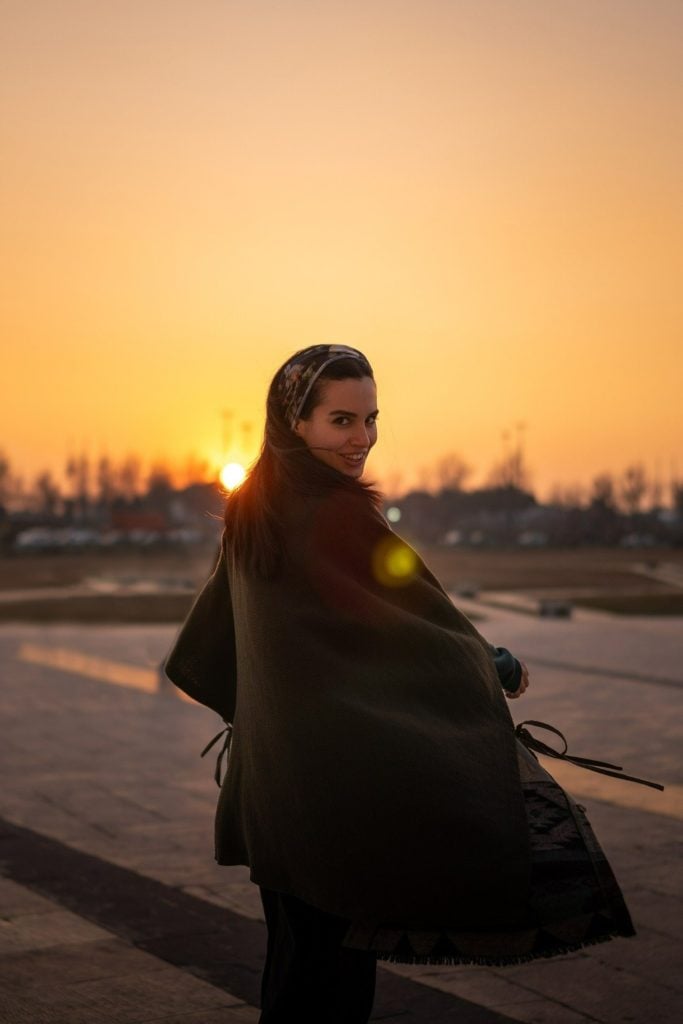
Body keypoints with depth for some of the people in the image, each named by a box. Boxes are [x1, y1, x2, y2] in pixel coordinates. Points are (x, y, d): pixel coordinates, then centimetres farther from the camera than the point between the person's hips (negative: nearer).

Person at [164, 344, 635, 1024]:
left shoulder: (250, 513, 6)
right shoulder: (339, 517, -19)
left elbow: (205, 653, 15)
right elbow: (428, 624, -13)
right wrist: (501, 670, 4)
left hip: (271, 781, 8)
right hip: (339, 781, -8)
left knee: (294, 956, 19)